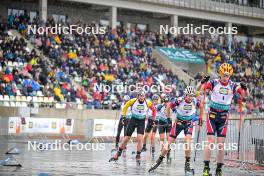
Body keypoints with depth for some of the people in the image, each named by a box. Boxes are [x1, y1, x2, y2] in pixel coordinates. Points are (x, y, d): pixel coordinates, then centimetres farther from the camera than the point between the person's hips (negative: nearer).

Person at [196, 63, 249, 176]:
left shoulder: (233, 85, -3)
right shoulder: (214, 83, -8)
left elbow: (247, 95, -4)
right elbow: (198, 89, -15)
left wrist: (245, 88, -26)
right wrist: (202, 82, -36)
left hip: (223, 116, 2)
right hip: (212, 115, -2)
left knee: (221, 144, -1)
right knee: (210, 141, -11)